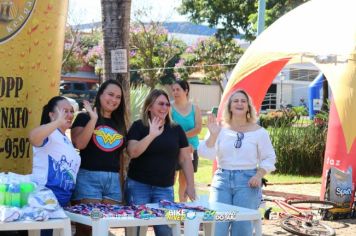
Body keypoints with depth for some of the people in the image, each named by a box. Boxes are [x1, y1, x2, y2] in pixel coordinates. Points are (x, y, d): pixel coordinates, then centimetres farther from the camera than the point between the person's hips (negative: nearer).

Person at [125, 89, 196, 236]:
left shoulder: (176, 129, 7)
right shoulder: (139, 126, -1)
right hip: (138, 185, -2)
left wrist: (190, 185, 4)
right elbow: (132, 152, -15)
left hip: (165, 188, 2)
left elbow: (185, 158, 9)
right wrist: (152, 135, -23)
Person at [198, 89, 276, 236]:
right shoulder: (220, 129, 5)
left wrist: (259, 175, -9)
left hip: (247, 181, -1)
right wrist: (213, 135, -18)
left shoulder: (259, 132, 4)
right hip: (222, 179, 1)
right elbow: (206, 154, -4)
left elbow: (269, 158, 7)